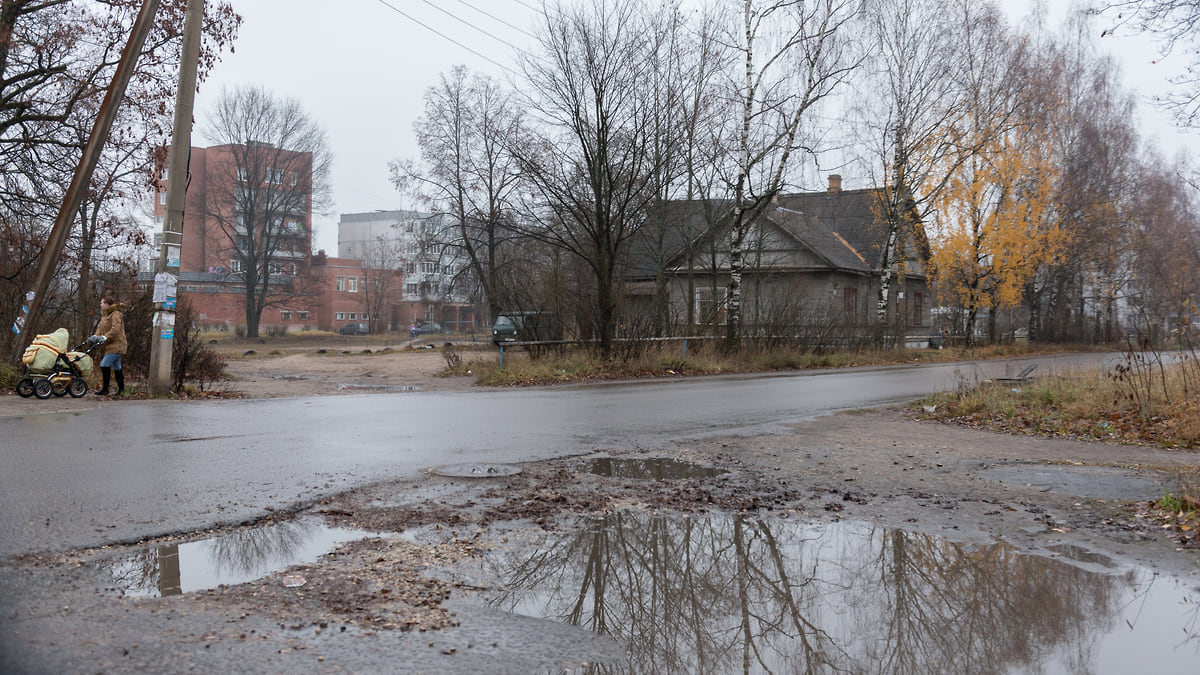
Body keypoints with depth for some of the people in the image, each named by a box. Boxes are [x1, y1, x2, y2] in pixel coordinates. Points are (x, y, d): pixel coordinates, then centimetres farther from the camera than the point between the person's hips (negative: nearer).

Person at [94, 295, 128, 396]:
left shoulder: (115, 314, -12)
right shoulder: (105, 315, 19)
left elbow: (115, 330, -21)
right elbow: (100, 328, 18)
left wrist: (105, 337, -25)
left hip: (115, 345, -10)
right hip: (111, 345, 10)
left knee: (104, 364, -14)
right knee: (116, 367, 12)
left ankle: (105, 389, -10)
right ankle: (121, 388, 17)